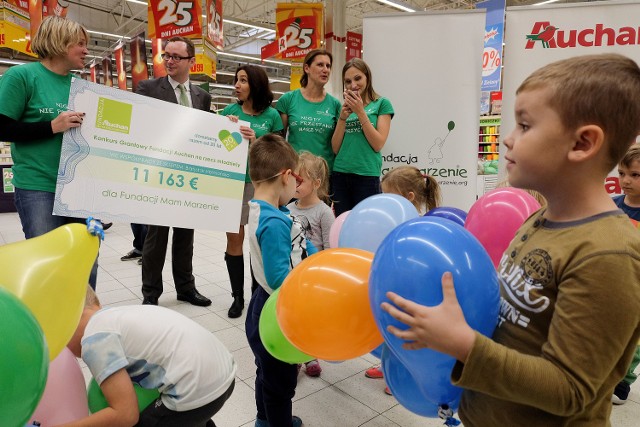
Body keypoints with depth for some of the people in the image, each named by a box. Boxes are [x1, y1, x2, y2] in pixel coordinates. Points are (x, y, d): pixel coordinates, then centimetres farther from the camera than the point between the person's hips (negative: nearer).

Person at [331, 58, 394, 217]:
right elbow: (336, 148, 8)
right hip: (340, 174, 4)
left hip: (367, 175, -4)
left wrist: (360, 112, -10)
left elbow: (378, 145, -6)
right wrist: (343, 117, -4)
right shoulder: (345, 107, 14)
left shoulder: (381, 104, 3)